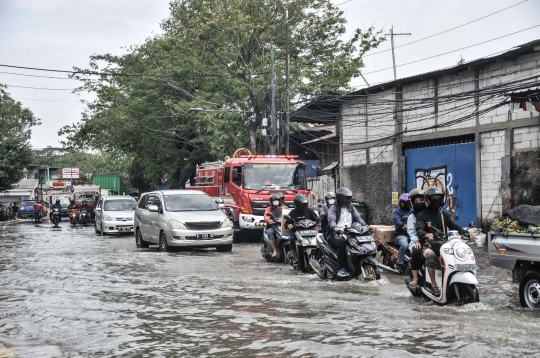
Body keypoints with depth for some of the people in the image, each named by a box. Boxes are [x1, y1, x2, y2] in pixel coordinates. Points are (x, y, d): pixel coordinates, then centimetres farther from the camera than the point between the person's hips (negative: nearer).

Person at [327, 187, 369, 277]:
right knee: (342, 242, -38)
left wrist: (365, 226, -14)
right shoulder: (333, 208, 5)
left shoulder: (351, 208, 24)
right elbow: (331, 220, -14)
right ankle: (342, 268, -34)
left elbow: (357, 218, 8)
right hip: (335, 235, -5)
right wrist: (336, 228, -37)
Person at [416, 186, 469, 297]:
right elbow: (419, 230, -12)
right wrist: (426, 234, -36)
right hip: (428, 245, -5)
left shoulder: (443, 214, 20)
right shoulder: (422, 215, 4)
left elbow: (453, 226, 9)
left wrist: (465, 232, -11)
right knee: (430, 255, -38)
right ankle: (434, 285, -32)